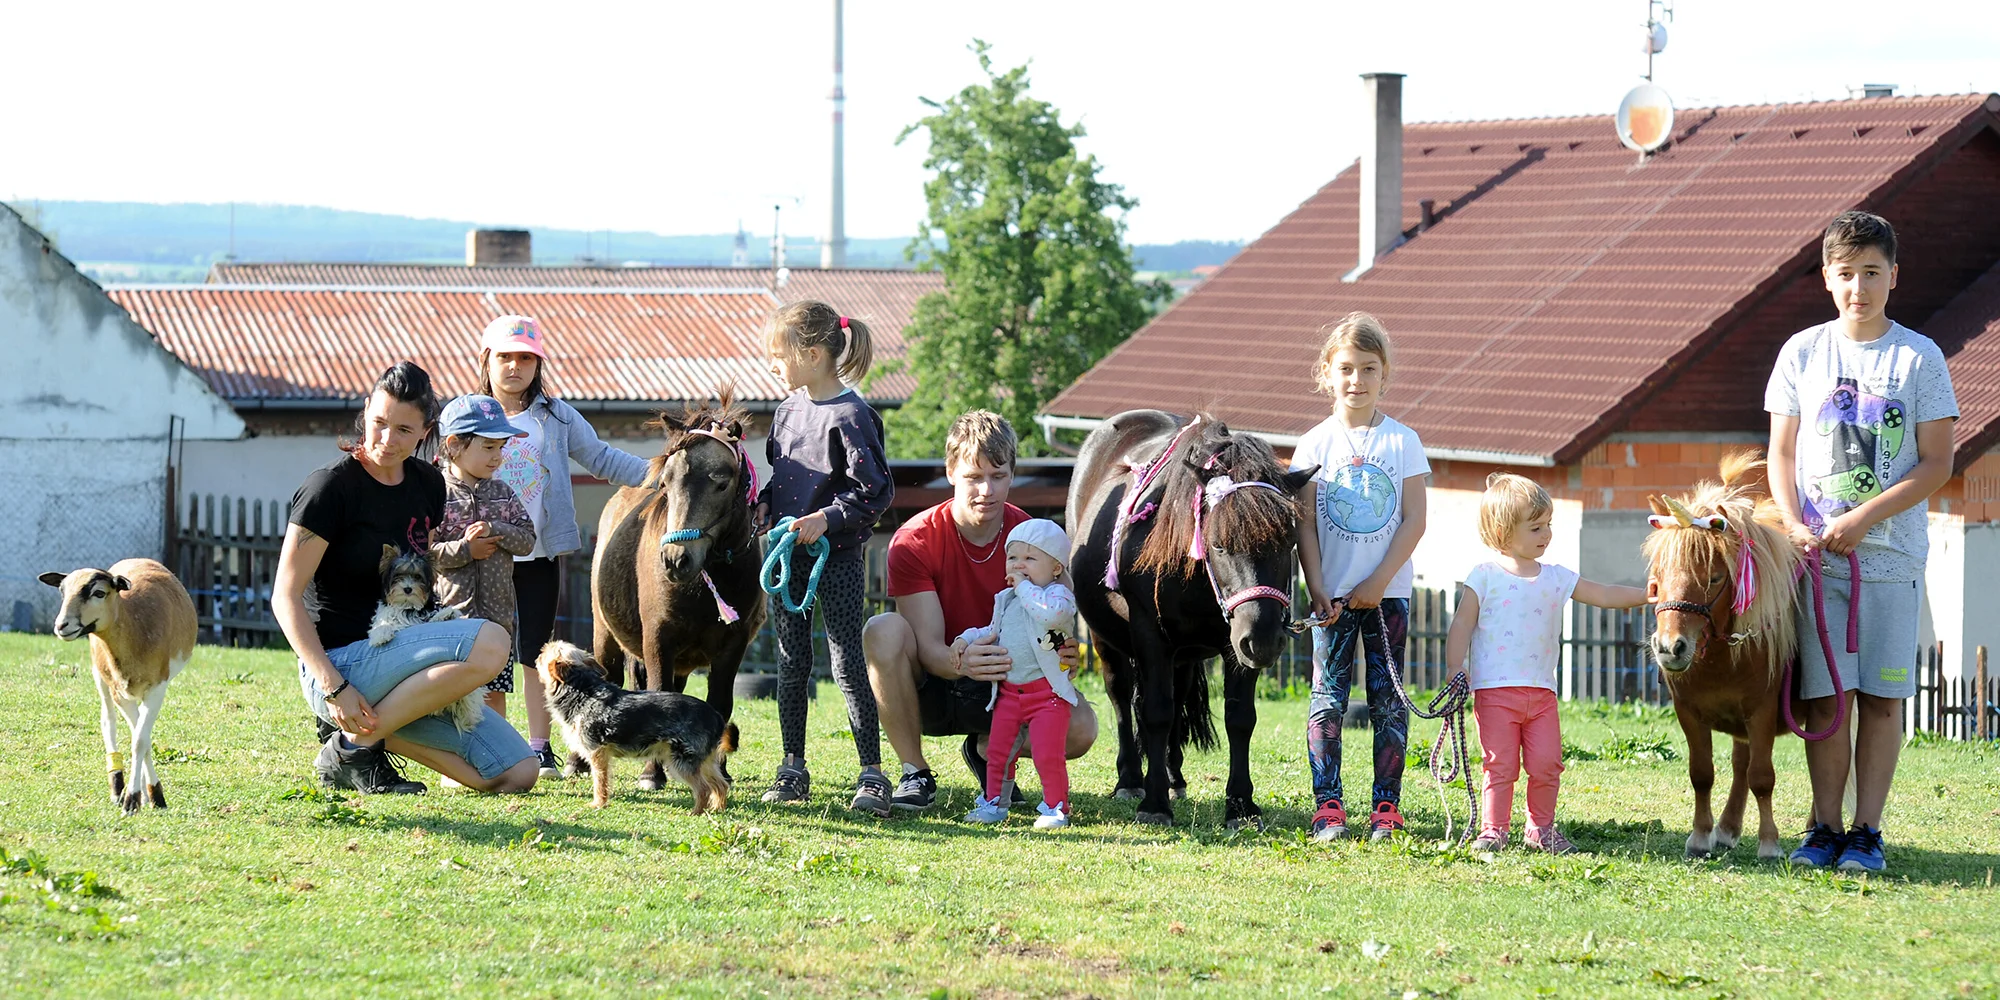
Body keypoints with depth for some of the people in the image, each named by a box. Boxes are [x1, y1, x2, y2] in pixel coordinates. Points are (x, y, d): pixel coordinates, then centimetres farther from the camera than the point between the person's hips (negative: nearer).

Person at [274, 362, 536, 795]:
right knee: (490, 642, -29)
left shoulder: (427, 483, 10)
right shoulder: (331, 487, -11)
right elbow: (285, 596, -14)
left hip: (398, 653, 7)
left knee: (518, 773, -6)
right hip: (341, 659, -7)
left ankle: (376, 731, 5)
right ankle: (352, 744, -17)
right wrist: (332, 687, -23)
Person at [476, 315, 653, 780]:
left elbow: (600, 458, 11)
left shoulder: (556, 417, 6)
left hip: (541, 553, 1)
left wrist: (656, 476, 1)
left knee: (536, 652, 5)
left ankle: (540, 748, 10)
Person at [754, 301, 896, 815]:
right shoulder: (788, 410, 9)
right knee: (791, 664, 11)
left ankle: (872, 773, -1)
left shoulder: (851, 416, -15)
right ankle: (793, 768, 18)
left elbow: (875, 492, -15)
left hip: (837, 556, -7)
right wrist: (765, 503, 4)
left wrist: (827, 519, -22)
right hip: (787, 554, 7)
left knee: (847, 665, -6)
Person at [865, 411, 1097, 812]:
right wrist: (962, 663, -46)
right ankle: (915, 774, -16)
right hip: (932, 690, -1)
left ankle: (987, 749, 6)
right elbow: (928, 646, -22)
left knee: (1080, 727, -28)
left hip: (1004, 687, 1)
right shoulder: (914, 541, -15)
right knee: (883, 631, -33)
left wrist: (1061, 655, -33)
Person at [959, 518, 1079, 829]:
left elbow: (1052, 612, -32)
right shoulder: (1006, 600, 16)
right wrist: (968, 639, 11)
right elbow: (994, 632, 30)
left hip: (1048, 692, -7)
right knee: (998, 751, 8)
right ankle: (994, 801, 21)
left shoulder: (1059, 595, -8)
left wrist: (1025, 587, -20)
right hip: (1008, 690, 7)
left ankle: (1056, 806, 5)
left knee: (1047, 754, -9)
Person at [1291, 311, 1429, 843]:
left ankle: (1386, 806, 7)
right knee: (1328, 698, -1)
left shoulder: (1403, 441, 1)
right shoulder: (1315, 444, 2)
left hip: (1387, 593, 0)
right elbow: (1305, 524, 0)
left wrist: (1378, 582, -11)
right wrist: (1317, 591, -11)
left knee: (1388, 699, 2)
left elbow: (1414, 520, -3)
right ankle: (1327, 806, 3)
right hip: (1333, 595, 0)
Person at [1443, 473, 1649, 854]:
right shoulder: (1484, 577, -1)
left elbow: (1605, 595, 12)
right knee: (1500, 765, -3)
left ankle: (1541, 828, 16)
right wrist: (1456, 673, -10)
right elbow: (1462, 626, -1)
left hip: (1541, 691, 4)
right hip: (1495, 690, -4)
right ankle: (1493, 830, 8)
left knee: (1546, 765, 0)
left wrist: (1651, 594, 5)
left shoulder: (1557, 578, 10)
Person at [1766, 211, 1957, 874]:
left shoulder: (1920, 358, 0)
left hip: (1892, 554, -1)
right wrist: (1796, 524, -7)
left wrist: (1862, 519, -12)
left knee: (1882, 695, 0)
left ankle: (1866, 831, 6)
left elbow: (1937, 463, -3)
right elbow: (1782, 453, 10)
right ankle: (1824, 828, 8)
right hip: (1817, 554, 1)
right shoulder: (1802, 353, 7)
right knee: (1823, 696, 0)